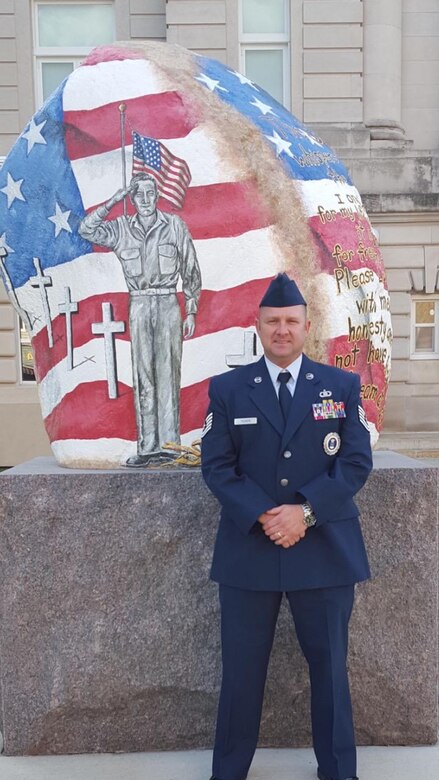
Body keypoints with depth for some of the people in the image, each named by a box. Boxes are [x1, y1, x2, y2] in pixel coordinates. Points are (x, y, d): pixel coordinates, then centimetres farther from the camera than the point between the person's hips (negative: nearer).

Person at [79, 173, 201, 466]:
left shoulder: (175, 225, 5)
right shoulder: (122, 228, 10)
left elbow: (191, 271, 6)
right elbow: (87, 230, -4)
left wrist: (191, 312, 1)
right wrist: (114, 200, -3)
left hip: (168, 304, -2)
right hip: (139, 306, 2)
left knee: (168, 374, -5)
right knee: (143, 377, 1)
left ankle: (170, 444, -1)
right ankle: (147, 447, 5)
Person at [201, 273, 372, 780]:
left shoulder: (343, 386, 4)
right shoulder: (227, 389, 3)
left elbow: (356, 463, -3)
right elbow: (216, 466, -2)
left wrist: (306, 511, -16)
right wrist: (262, 517, -16)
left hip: (325, 551, 0)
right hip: (248, 548, 0)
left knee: (329, 666, 13)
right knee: (241, 668, 10)